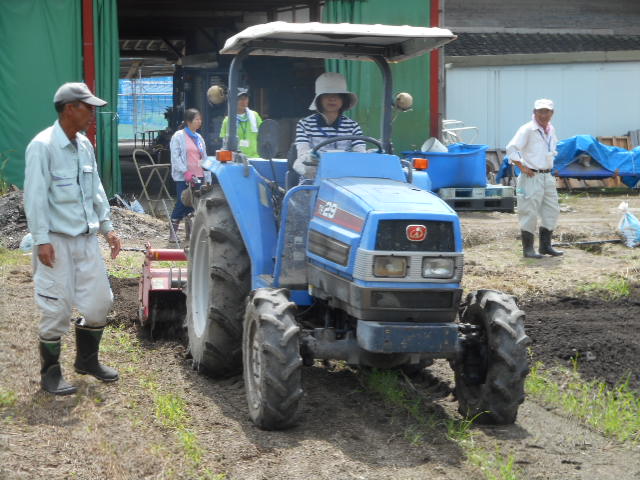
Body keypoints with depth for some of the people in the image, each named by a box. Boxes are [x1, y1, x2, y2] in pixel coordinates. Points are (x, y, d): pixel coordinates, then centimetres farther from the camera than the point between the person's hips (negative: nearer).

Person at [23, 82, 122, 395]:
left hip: (86, 238, 7)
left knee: (99, 302, 10)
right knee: (56, 309, -2)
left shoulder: (84, 145, 10)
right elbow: (35, 196, -15)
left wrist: (107, 226, 15)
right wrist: (41, 240, -18)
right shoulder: (42, 146, -14)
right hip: (57, 240, -7)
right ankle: (50, 374, 12)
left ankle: (87, 360, 30)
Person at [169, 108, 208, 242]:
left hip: (198, 176, 6)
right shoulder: (179, 136, -3)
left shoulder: (199, 137, 16)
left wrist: (207, 175, 11)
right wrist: (185, 172, -18)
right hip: (183, 177, -6)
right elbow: (175, 157, -9)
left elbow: (204, 157, 20)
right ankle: (173, 232, 3)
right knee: (182, 203, -7)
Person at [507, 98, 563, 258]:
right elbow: (511, 148, -19)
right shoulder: (527, 130, -12)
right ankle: (528, 248, 3)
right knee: (529, 212, -4)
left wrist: (549, 168, 16)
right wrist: (522, 168, -18)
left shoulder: (551, 130, 12)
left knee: (552, 211, 11)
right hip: (532, 177, -8)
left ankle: (545, 245, 21)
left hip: (547, 177, 8)